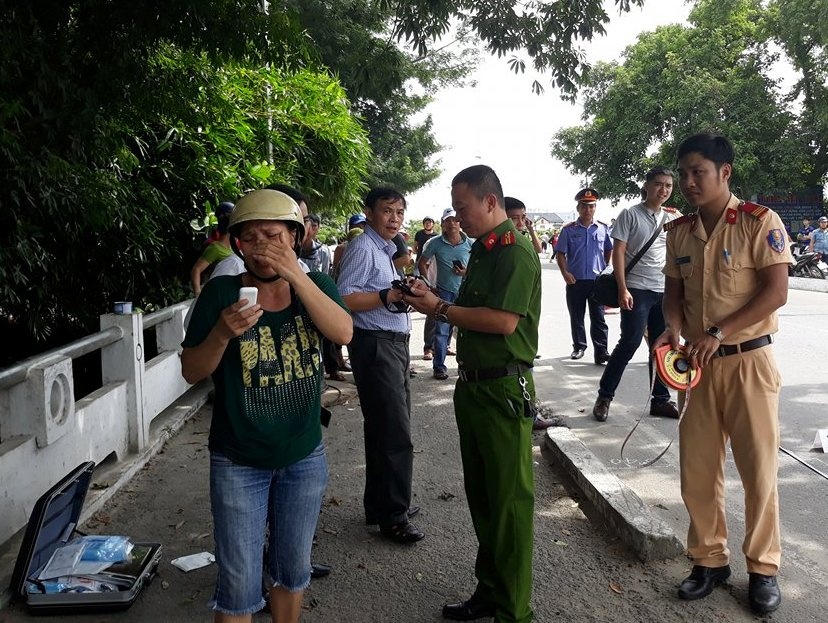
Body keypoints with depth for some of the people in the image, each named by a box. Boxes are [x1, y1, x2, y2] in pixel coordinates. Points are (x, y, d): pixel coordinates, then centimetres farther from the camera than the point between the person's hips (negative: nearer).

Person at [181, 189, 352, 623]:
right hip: (238, 463, -2)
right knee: (239, 585, 5)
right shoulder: (221, 293, -9)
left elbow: (343, 332, -21)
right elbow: (192, 372, -7)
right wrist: (223, 333, -26)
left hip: (304, 457, 2)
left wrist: (295, 274, -29)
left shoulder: (315, 286, -2)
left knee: (293, 570, 18)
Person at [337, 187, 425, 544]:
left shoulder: (385, 249, 19)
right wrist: (388, 296, -27)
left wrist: (405, 292, 12)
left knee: (384, 430, 17)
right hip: (375, 345, -10)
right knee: (396, 434, -7)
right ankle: (392, 517, 6)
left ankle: (381, 504, 30)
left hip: (395, 344, 10)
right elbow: (345, 298, -22)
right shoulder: (362, 248, -11)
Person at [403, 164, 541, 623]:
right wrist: (432, 297, 6)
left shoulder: (515, 252, -15)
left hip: (504, 388, -10)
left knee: (509, 500, 1)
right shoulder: (481, 249, 14)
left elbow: (504, 320, -24)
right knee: (479, 494, 18)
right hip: (472, 383, 10)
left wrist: (441, 309, -17)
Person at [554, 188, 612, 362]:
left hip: (597, 280, 0)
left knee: (598, 318, 0)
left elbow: (609, 252, 13)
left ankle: (601, 351, 0)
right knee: (576, 317, 10)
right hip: (575, 281, 0)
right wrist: (565, 273, -11)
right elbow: (560, 253, 2)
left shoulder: (603, 228, 5)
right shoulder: (568, 229, 2)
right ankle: (579, 346, 23)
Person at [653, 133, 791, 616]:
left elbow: (776, 292, -14)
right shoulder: (679, 231, 6)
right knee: (697, 467, 8)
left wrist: (719, 333, -21)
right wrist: (674, 328, -10)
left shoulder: (760, 222, -9)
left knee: (758, 467, 5)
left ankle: (763, 568, 22)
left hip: (749, 360, -4)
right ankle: (711, 559, 25)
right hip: (700, 363, 5)